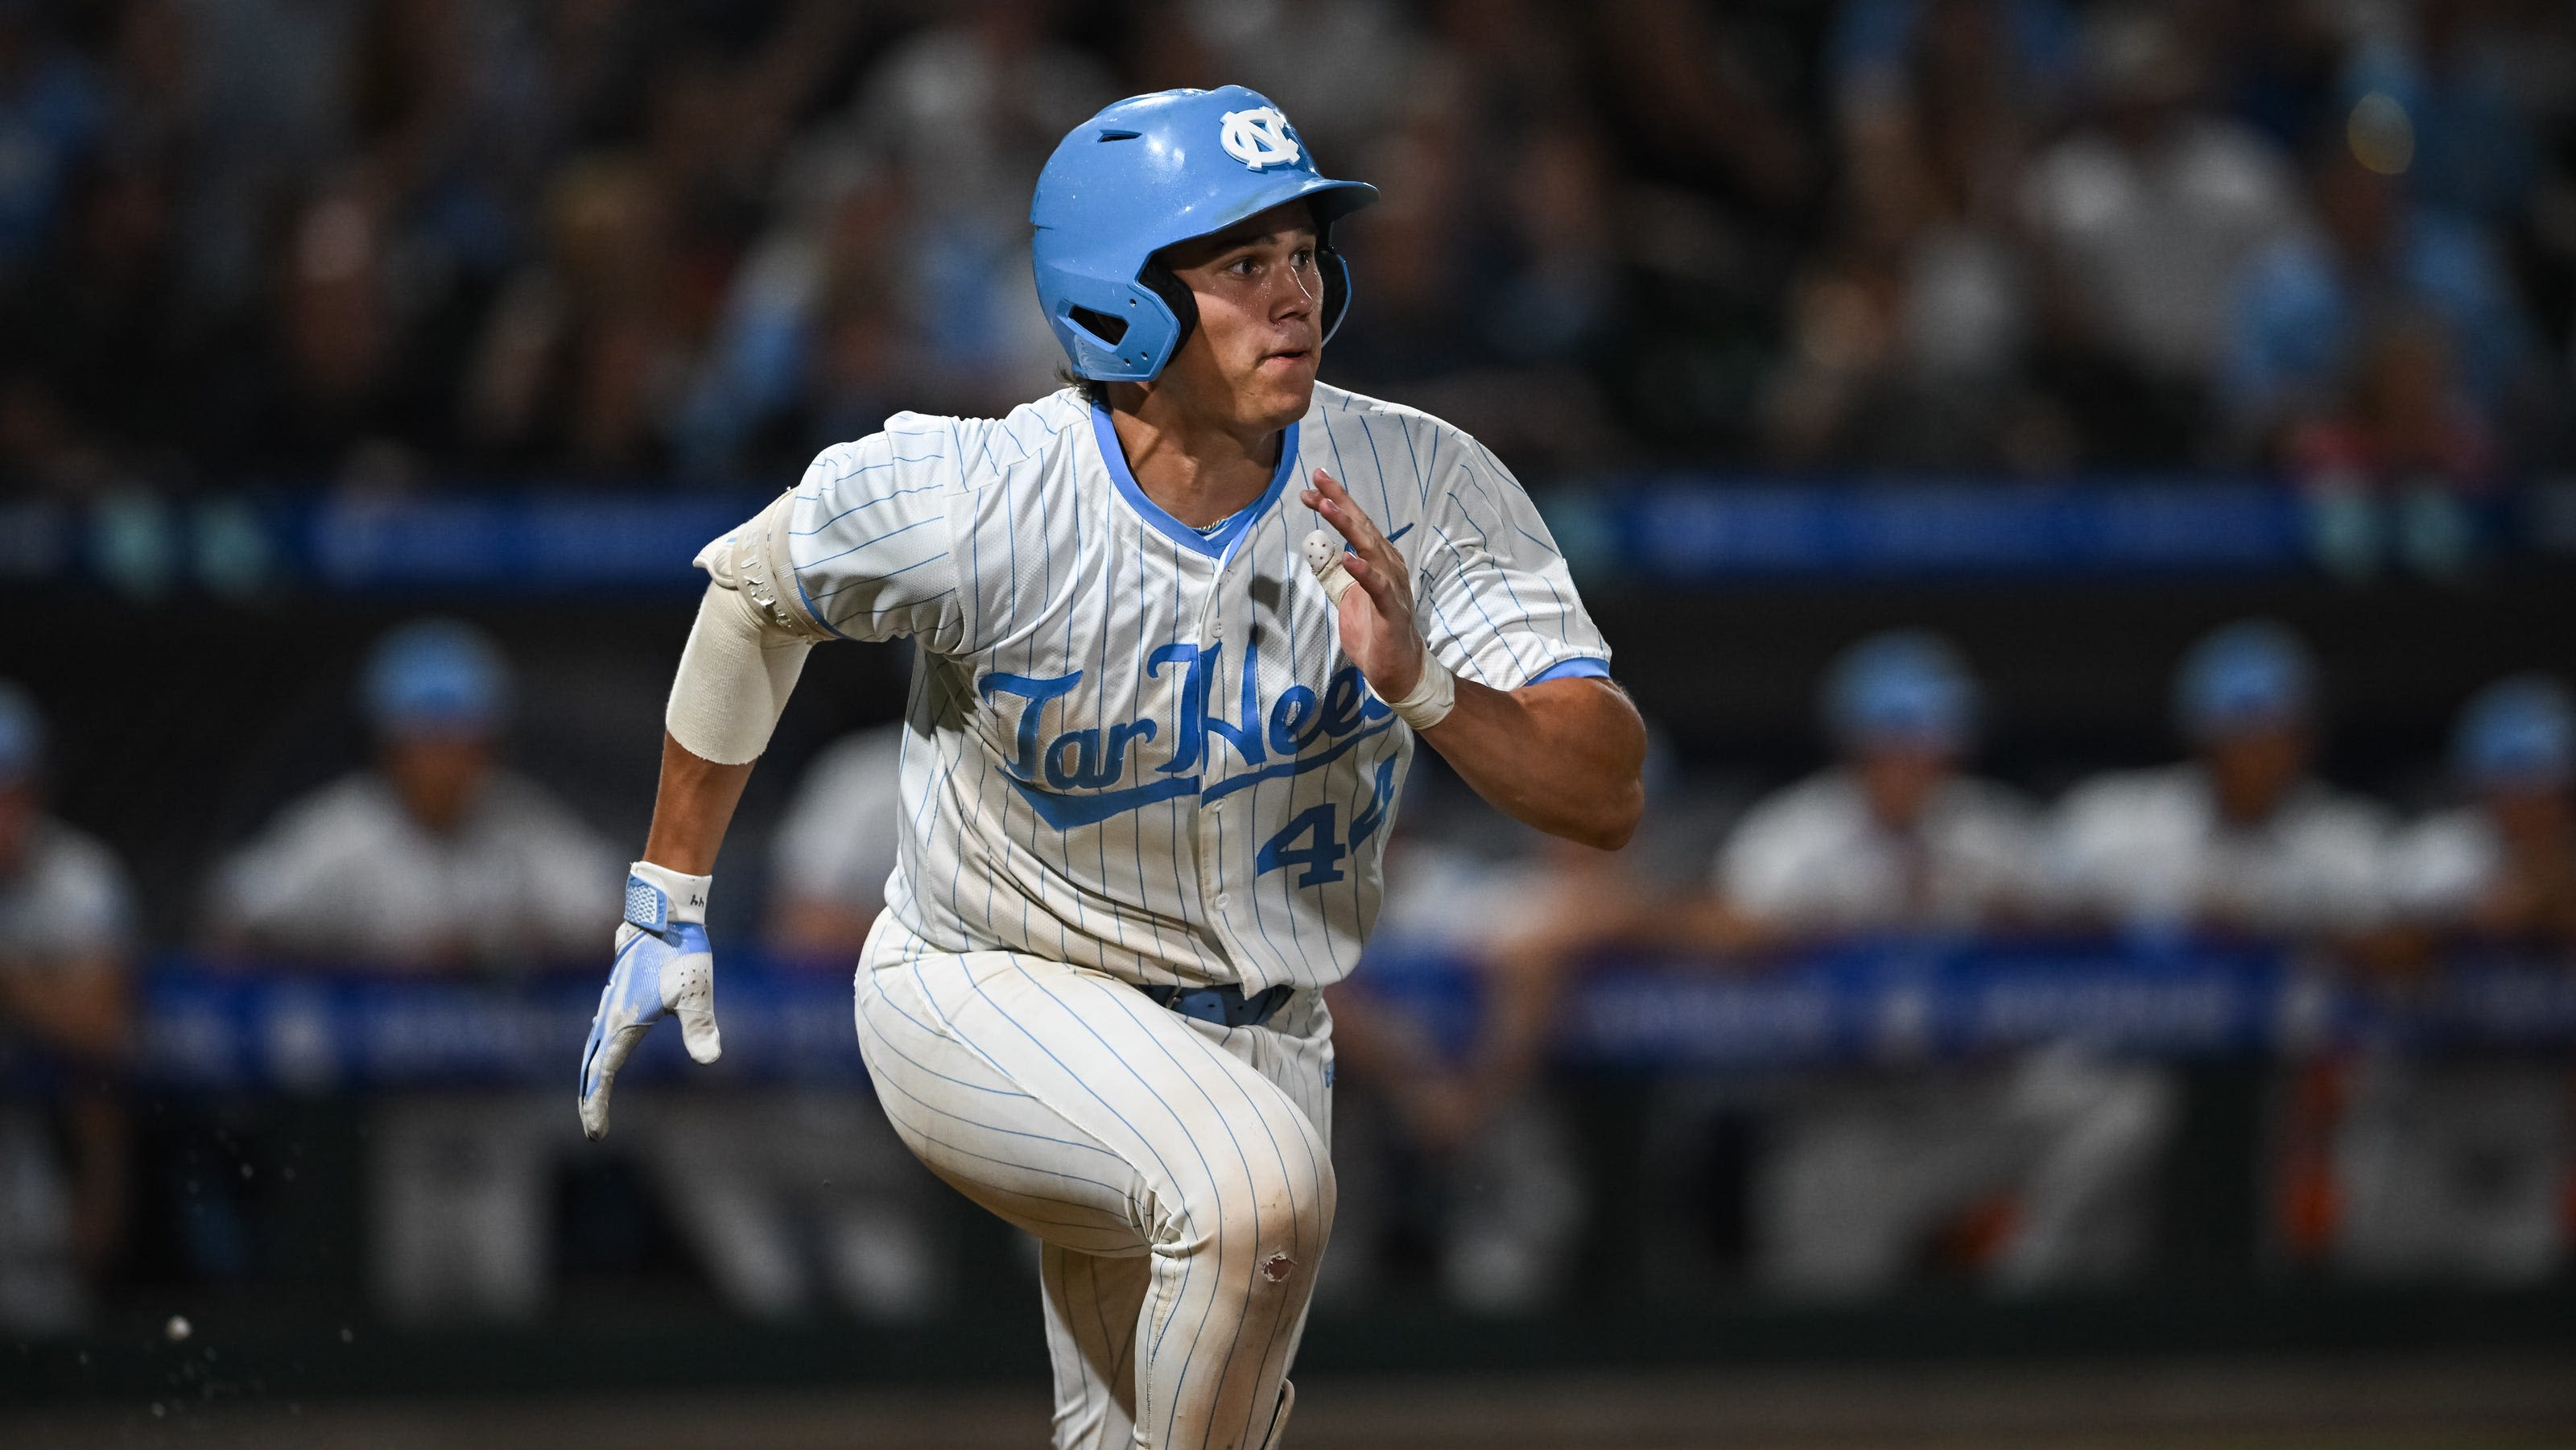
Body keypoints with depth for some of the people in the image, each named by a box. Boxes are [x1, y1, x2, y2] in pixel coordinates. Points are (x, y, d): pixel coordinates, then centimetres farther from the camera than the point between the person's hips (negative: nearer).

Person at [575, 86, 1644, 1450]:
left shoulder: (1421, 489, -18)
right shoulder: (975, 504, -23)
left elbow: (1608, 793, -22)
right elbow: (754, 588, -2)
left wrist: (1425, 688, -42)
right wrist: (665, 905, 4)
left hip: (1259, 1033, 4)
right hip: (988, 1002, -4)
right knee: (1257, 1179, -34)